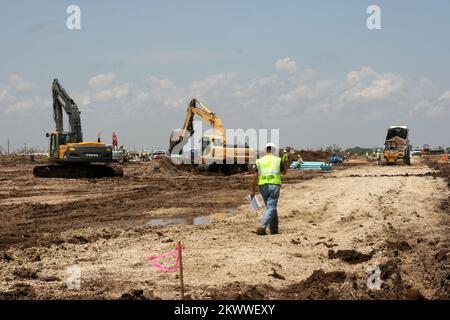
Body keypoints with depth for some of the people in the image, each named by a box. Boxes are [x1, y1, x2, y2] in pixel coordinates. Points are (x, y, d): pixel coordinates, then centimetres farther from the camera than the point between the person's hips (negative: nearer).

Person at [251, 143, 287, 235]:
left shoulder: (259, 161, 5)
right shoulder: (278, 160, 2)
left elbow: (255, 176, 2)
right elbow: (284, 172, 17)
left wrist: (253, 190, 6)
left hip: (263, 187, 3)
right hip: (274, 186, -3)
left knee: (271, 207, 17)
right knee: (271, 208, -7)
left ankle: (274, 229, 22)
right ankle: (261, 227, -25)